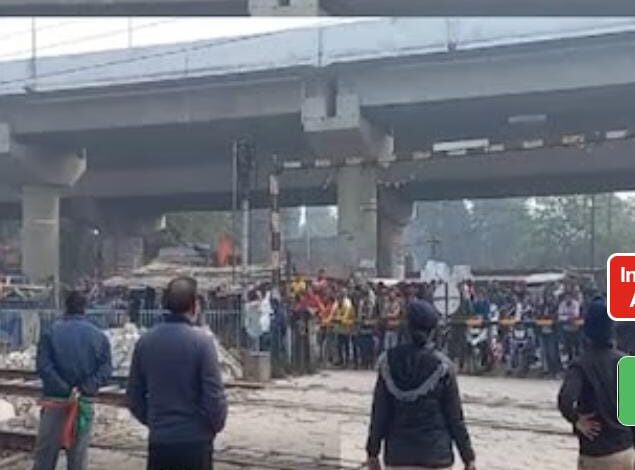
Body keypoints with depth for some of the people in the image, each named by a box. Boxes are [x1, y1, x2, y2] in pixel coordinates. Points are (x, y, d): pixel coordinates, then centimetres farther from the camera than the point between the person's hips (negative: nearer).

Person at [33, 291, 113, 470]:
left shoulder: (51, 332, -4)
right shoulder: (99, 335, 1)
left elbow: (43, 366, -13)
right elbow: (106, 368, -6)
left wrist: (65, 390, -14)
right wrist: (85, 389, -12)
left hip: (55, 401, -1)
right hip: (84, 403, 1)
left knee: (45, 452, 8)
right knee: (79, 454, 8)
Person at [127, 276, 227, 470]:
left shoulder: (145, 341, 1)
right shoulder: (202, 340, -14)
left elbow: (134, 396, 7)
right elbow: (214, 394, -14)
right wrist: (216, 426, 4)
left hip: (159, 441, 4)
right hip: (195, 440, -4)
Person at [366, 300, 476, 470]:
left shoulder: (389, 362, -3)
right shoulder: (442, 366, -9)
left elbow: (379, 414, 0)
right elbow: (455, 417, -5)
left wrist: (373, 453, 9)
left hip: (398, 456, 2)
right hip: (436, 455, -2)